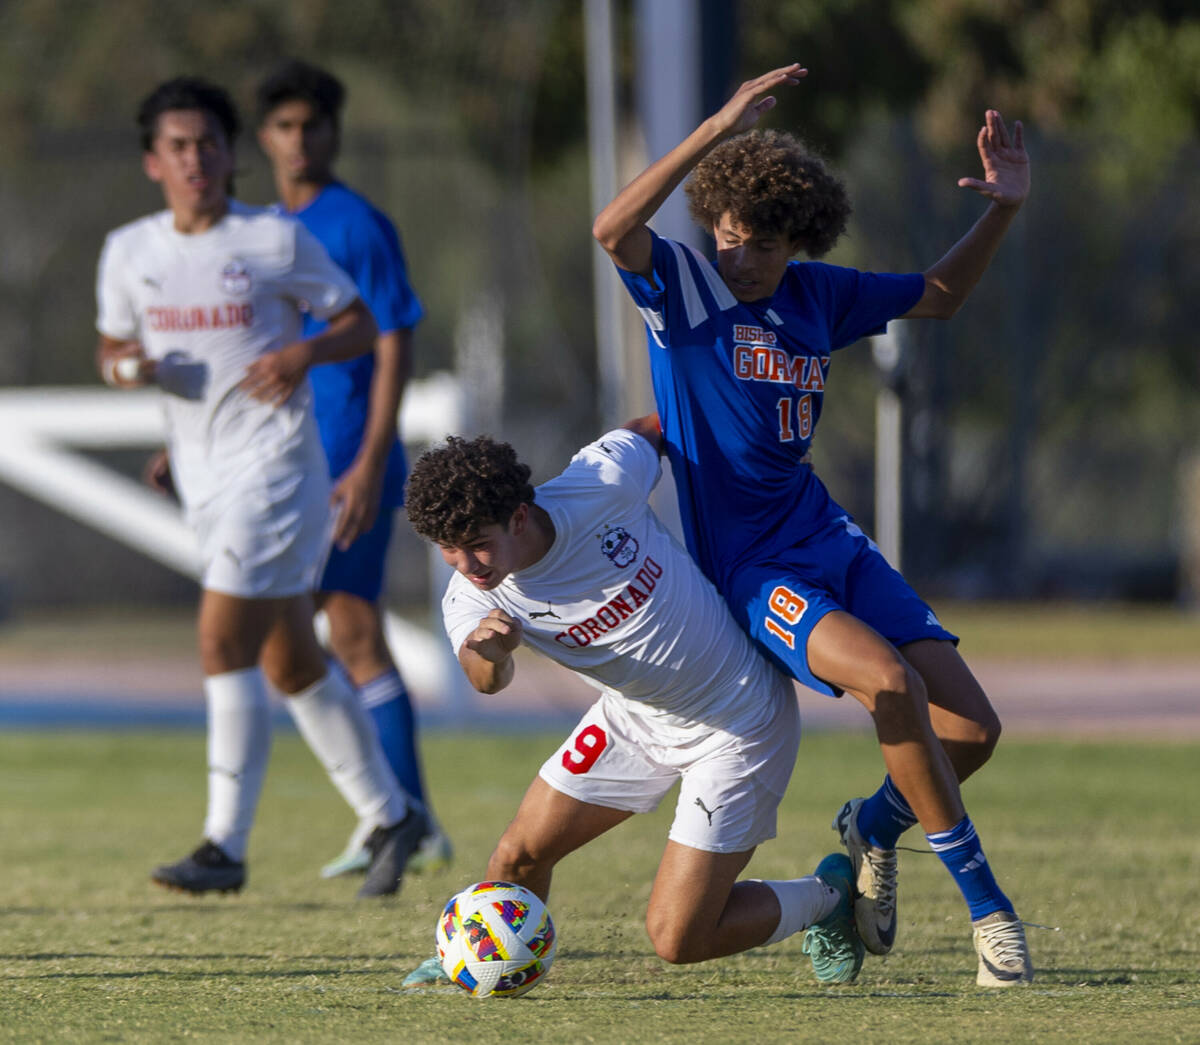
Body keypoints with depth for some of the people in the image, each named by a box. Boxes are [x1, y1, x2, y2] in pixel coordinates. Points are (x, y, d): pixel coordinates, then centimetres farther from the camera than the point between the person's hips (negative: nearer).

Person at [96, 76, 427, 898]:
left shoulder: (278, 241, -7)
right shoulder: (129, 252, 6)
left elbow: (360, 324, 0)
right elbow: (112, 343, 18)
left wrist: (306, 352, -19)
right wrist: (123, 365, -6)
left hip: (275, 465, -6)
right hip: (203, 476, 6)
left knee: (225, 642, -15)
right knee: (290, 664, 12)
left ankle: (226, 847, -12)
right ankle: (389, 815, 26)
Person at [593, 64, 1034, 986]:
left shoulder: (816, 295, 8)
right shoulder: (681, 285, -8)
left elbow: (939, 295, 24)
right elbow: (613, 228, -30)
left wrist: (1003, 210, 9)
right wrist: (721, 129, -37)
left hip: (833, 543, 6)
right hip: (748, 566, -6)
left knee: (972, 727, -7)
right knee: (892, 683, -30)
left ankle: (874, 826, 25)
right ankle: (985, 904, -17)